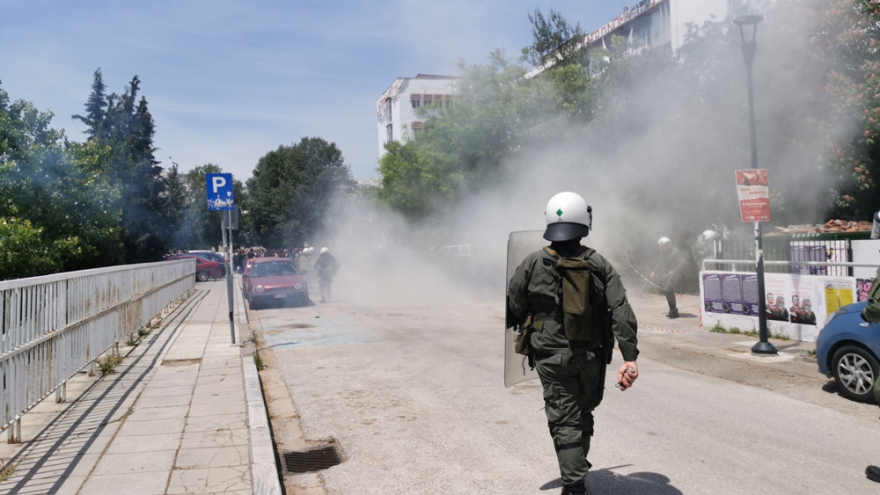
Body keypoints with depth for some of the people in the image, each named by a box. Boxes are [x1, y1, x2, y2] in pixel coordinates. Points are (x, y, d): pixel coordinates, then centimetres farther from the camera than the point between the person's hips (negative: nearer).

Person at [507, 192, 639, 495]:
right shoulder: (599, 265, -3)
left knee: (565, 422, 3)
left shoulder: (533, 264, -8)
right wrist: (630, 357, -13)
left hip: (551, 357, -3)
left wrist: (525, 327, 22)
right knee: (584, 415, 23)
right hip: (592, 358, 3)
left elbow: (513, 310, 0)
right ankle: (577, 469, 42)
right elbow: (621, 311, -11)